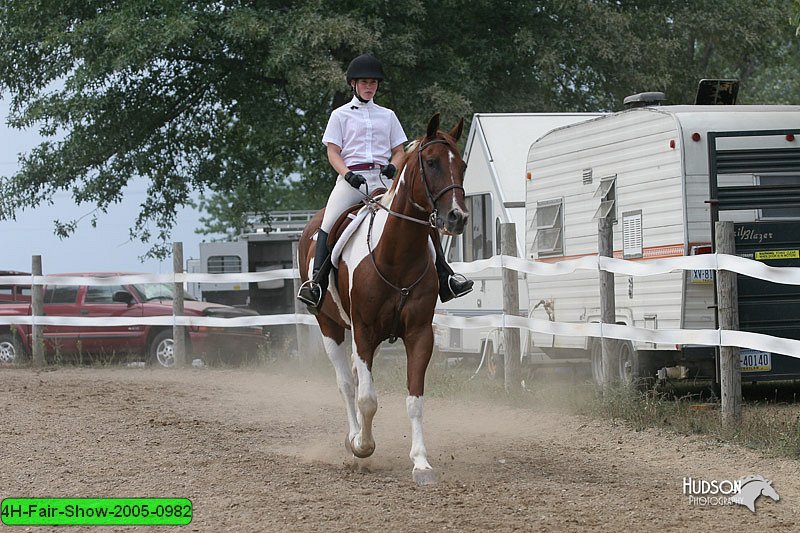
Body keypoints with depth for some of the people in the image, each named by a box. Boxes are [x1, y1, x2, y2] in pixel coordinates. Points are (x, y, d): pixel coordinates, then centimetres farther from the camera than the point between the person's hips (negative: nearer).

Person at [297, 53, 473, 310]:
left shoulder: (387, 115, 21)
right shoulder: (340, 115, 13)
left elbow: (399, 151, 19)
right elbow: (333, 152, 5)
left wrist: (393, 166, -4)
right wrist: (348, 174, -14)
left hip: (383, 178, 2)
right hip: (351, 178, -2)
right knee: (328, 224, -26)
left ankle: (444, 276, -12)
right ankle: (317, 282, -27)